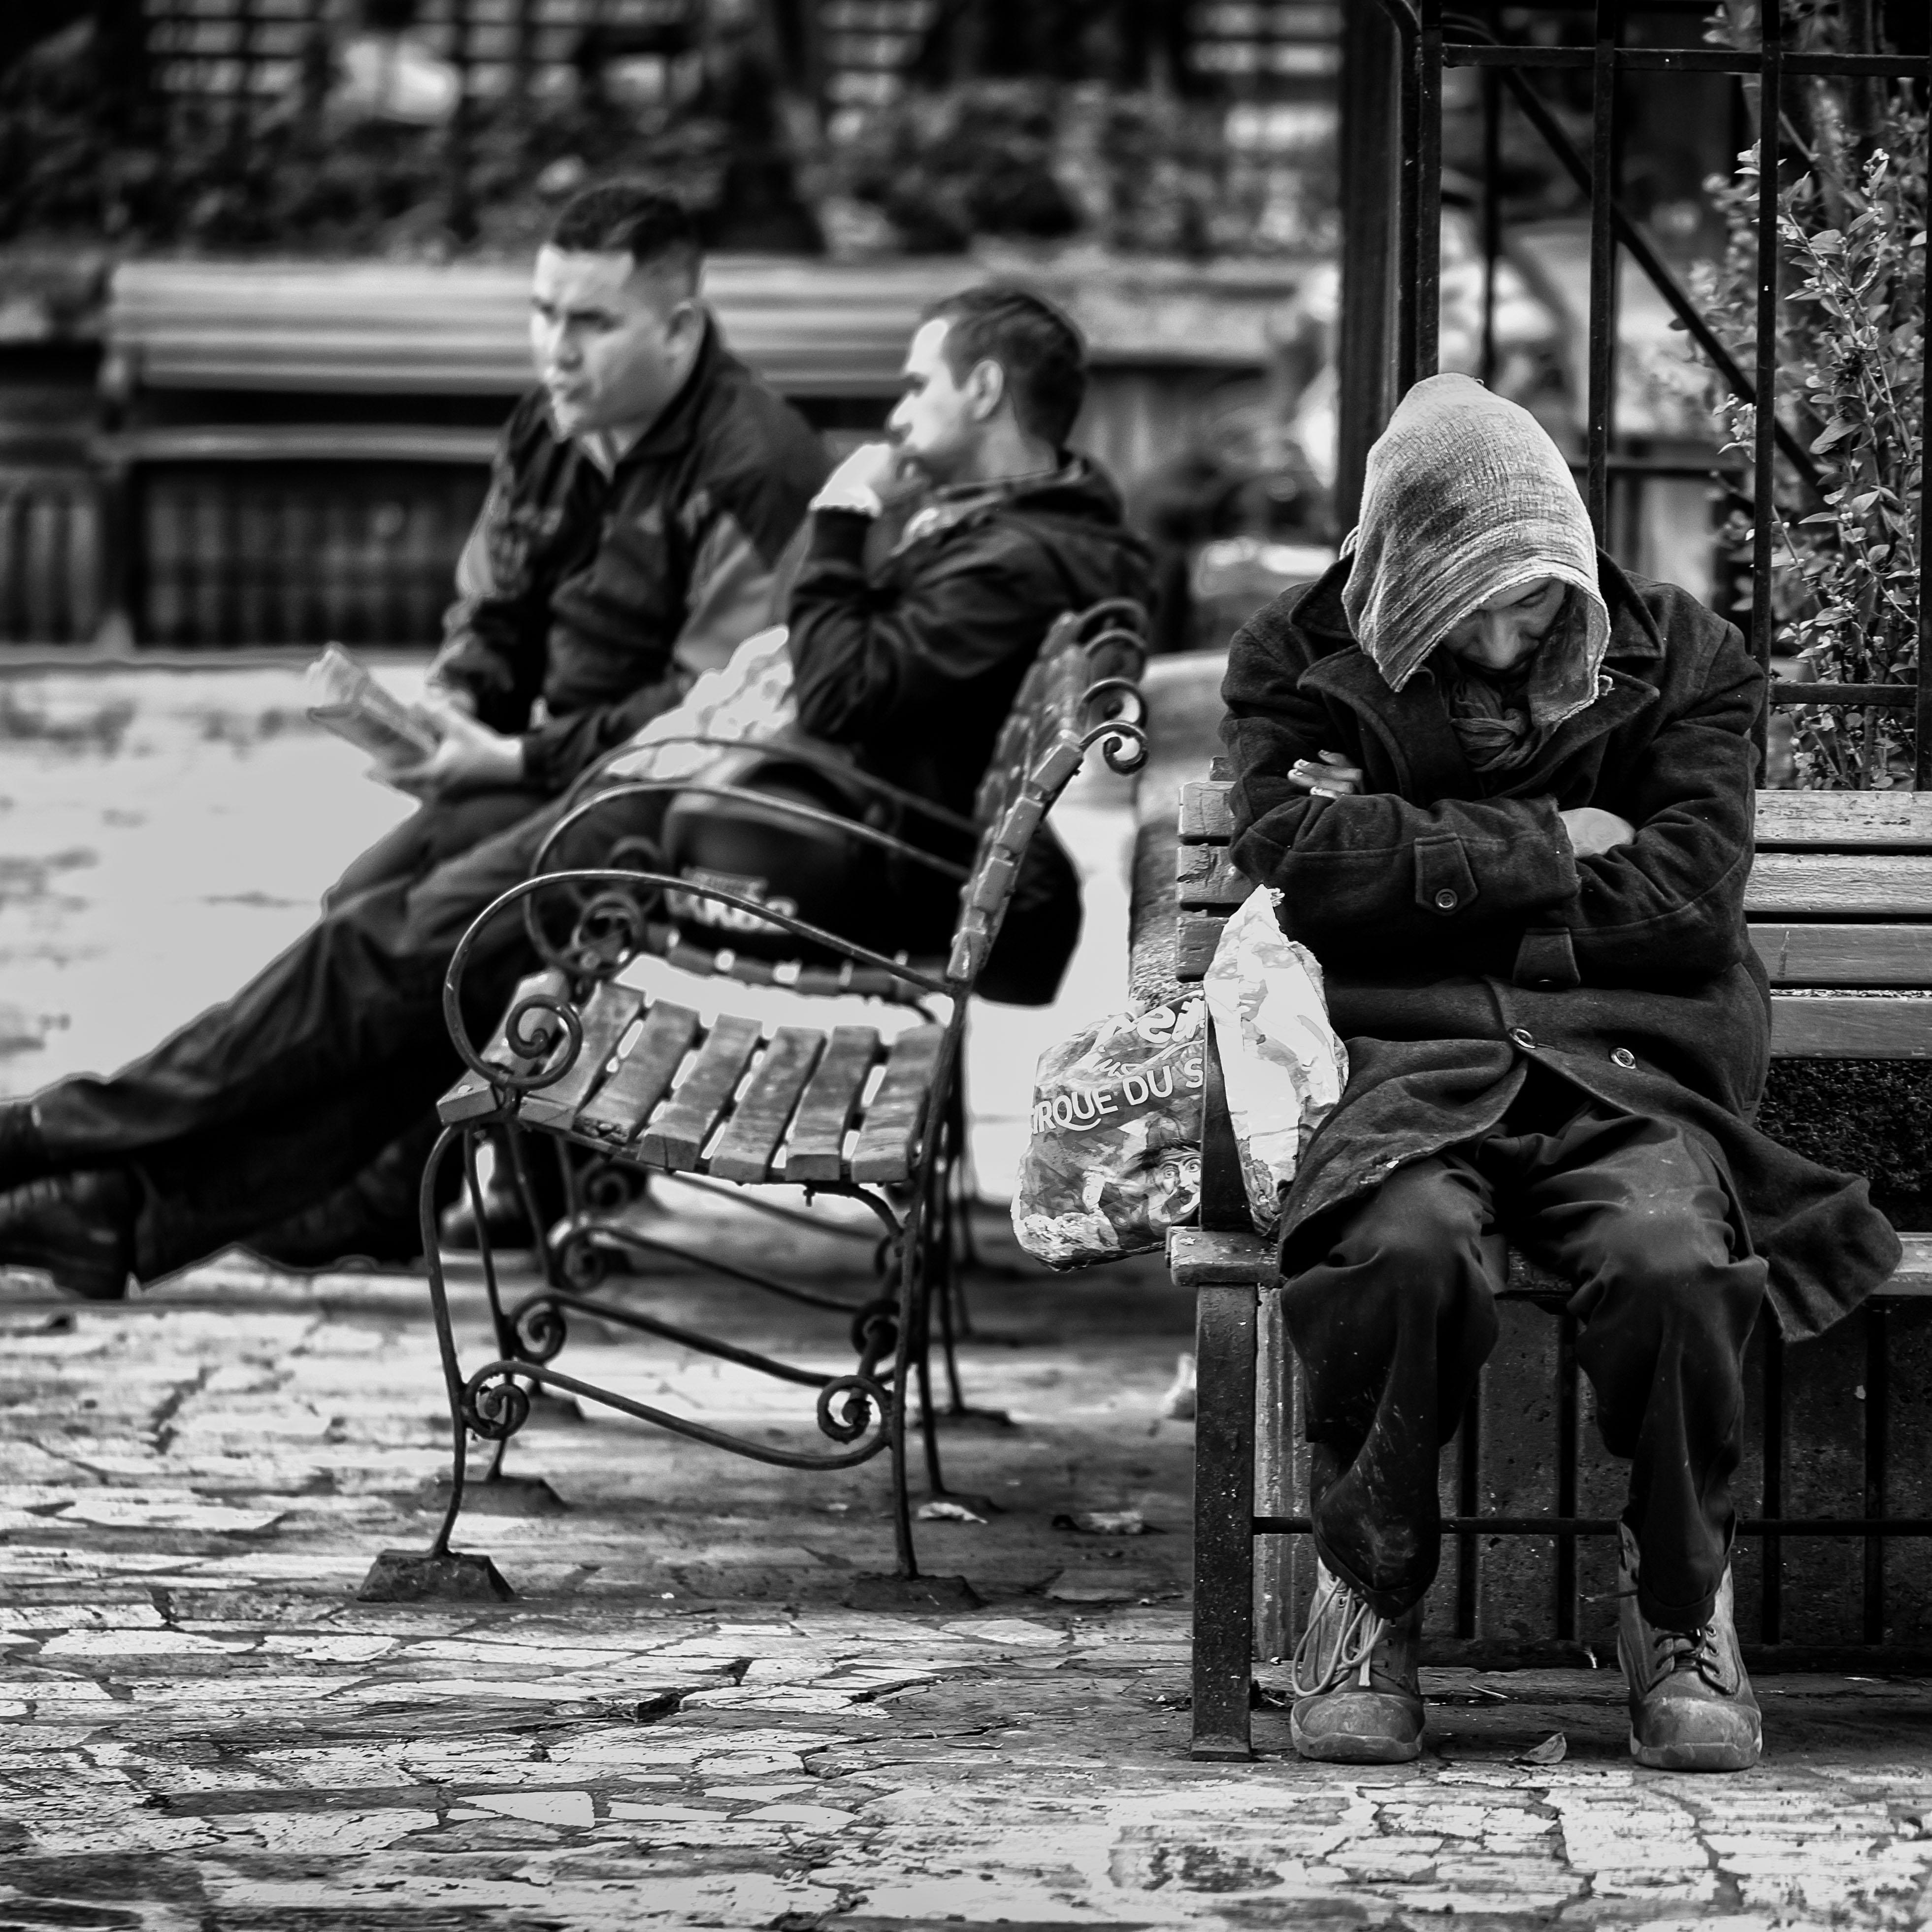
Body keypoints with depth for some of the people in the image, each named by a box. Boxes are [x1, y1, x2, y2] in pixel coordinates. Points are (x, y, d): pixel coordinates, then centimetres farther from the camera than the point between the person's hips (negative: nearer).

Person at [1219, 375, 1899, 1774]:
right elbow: (1303, 859, -6)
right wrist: (1551, 849, -5)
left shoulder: (1682, 657, 9)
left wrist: (1430, 869, -4)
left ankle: (1683, 1609, -9)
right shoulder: (1299, 663, 10)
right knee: (1408, 1250, -37)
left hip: (1631, 1074, 1)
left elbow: (1690, 895, -3)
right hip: (1407, 1073, 0)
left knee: (1672, 1261, -35)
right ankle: (1369, 1600, -14)